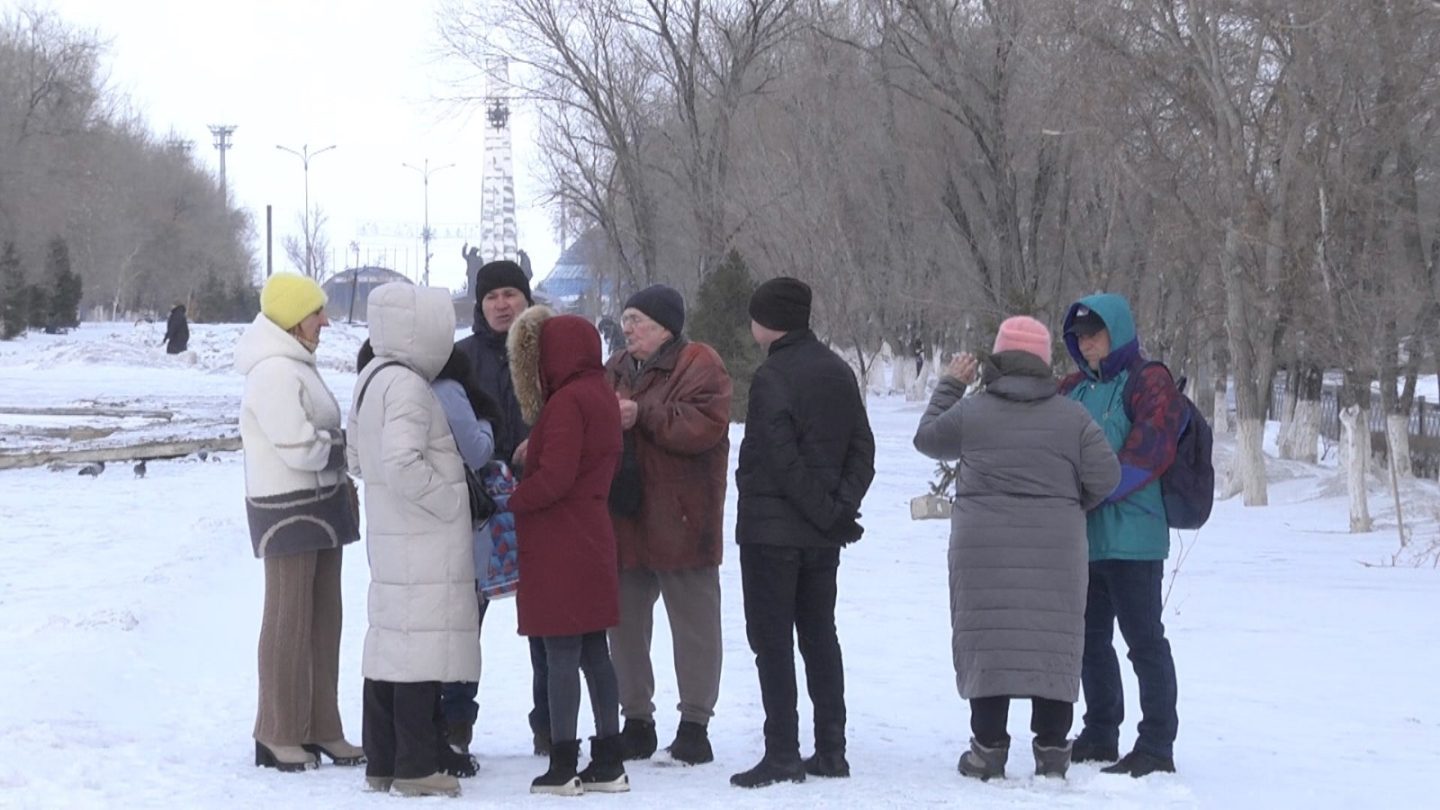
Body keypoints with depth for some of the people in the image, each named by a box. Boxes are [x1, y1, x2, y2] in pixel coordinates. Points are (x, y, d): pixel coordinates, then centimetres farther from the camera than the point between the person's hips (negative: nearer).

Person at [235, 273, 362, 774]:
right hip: (288, 511, -10)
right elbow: (300, 449, -22)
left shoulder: (295, 366, 15)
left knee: (324, 620, 12)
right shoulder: (274, 374, -18)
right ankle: (279, 736, 4)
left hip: (320, 505, 10)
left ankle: (320, 728, 19)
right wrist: (345, 445, -7)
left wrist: (338, 463, 5)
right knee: (289, 621, -3)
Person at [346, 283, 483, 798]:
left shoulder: (372, 379, 12)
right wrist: (450, 502, -16)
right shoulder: (408, 387, -18)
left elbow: (358, 458, 19)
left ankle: (382, 763, 18)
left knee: (389, 642, 12)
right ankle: (416, 767, -1)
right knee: (422, 645, -5)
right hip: (425, 541, -10)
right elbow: (402, 464, -27)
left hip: (389, 536, 10)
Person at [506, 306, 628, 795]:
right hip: (593, 541, 9)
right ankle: (609, 763, 14)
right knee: (595, 653, 12)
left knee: (561, 655, -5)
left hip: (560, 548, -9)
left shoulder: (566, 401, -16)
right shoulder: (603, 397, 13)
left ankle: (563, 767, -3)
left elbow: (553, 477, -21)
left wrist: (510, 502, -7)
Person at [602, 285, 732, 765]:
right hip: (623, 522, 7)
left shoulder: (700, 366, -6)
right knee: (625, 622, 10)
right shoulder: (616, 370, 15)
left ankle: (695, 723, 8)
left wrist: (642, 415, -22)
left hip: (680, 522, -6)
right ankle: (637, 720, 19)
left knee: (694, 625, 1)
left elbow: (704, 424, -20)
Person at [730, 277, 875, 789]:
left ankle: (782, 754, -4)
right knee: (820, 636, 14)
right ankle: (830, 751, 15)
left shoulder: (772, 377, -15)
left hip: (771, 530, -7)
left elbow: (780, 460, -20)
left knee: (772, 641, -3)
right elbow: (863, 449, 7)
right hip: (822, 535, 7)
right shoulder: (838, 372, 9)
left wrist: (830, 512, -13)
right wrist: (841, 507, -2)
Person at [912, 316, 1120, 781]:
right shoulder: (1071, 417, 1)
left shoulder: (971, 412, -1)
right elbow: (1105, 478, -2)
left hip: (984, 550, -1)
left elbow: (927, 439, 17)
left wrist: (949, 386, 27)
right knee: (1052, 641, 7)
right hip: (1054, 551, 1)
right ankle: (1052, 748, 7)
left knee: (987, 639, 4)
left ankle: (989, 747, 3)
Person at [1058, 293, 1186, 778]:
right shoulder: (1074, 390, 17)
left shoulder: (1148, 383, -5)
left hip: (1131, 535, -8)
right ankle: (1099, 736, 26)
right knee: (1091, 638, 14)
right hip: (1083, 537, 8)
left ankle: (1157, 747, -2)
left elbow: (1148, 452, -16)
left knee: (1143, 639, -5)